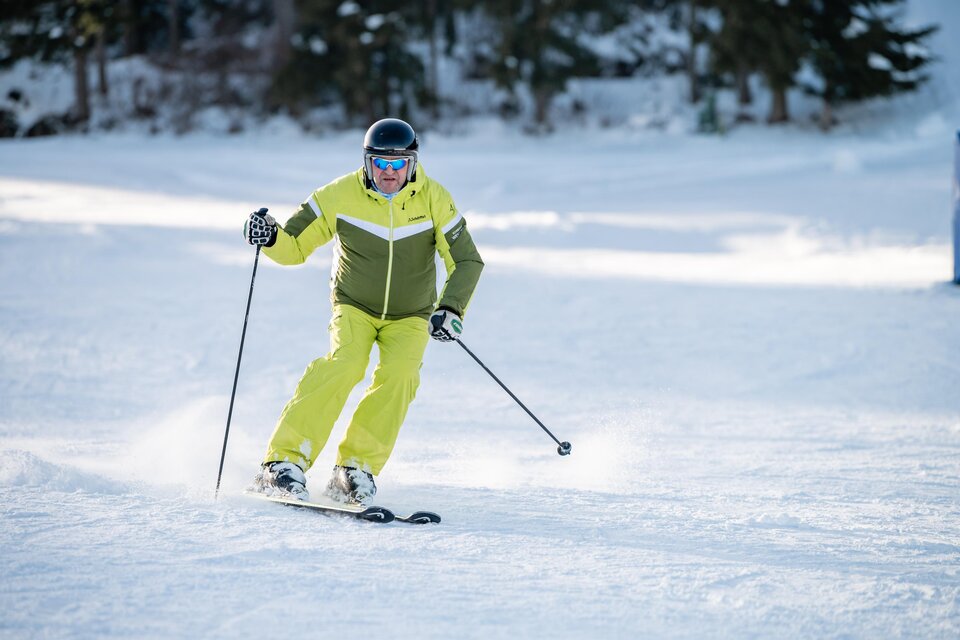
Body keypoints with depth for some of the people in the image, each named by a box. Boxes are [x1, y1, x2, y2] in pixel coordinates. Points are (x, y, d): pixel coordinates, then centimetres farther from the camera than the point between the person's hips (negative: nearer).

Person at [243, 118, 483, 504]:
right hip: (355, 308, -1)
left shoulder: (433, 200, -11)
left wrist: (450, 309, -22)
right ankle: (284, 462, -32)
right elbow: (295, 246, -7)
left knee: (398, 374, -28)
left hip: (410, 317, 1)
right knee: (345, 363, -29)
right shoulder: (341, 196, -12)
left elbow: (466, 261, -7)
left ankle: (355, 470, -22)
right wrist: (269, 237, -30)